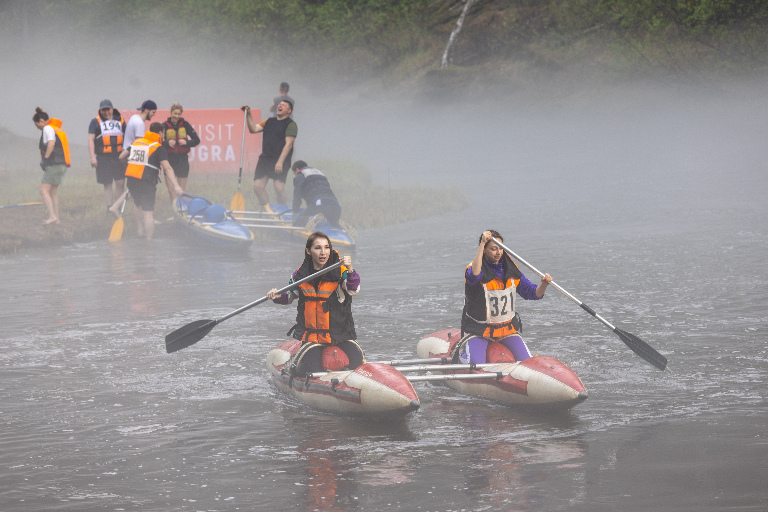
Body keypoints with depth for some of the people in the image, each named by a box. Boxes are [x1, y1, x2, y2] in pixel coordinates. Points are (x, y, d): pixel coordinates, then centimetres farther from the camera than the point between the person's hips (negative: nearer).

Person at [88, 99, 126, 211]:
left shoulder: (120, 121, 13)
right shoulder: (95, 122, 5)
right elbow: (91, 139, 0)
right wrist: (92, 157, -9)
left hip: (119, 157, 2)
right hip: (103, 158, -2)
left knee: (121, 183, -5)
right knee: (107, 185, 2)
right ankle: (109, 209, 7)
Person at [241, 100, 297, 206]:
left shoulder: (291, 124, -2)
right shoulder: (269, 121, 20)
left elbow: (288, 144, -10)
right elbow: (254, 129, 17)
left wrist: (280, 162, -18)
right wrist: (248, 115, 6)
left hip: (280, 161, -6)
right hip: (265, 158, 6)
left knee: (278, 187, -18)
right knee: (258, 186, -2)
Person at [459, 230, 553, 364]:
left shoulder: (511, 270, 4)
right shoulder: (473, 267, -12)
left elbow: (533, 293, 4)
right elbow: (475, 275, -39)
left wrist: (544, 285, -18)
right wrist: (482, 244, -40)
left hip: (507, 328, 4)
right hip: (479, 329, -4)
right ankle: (462, 352, 15)